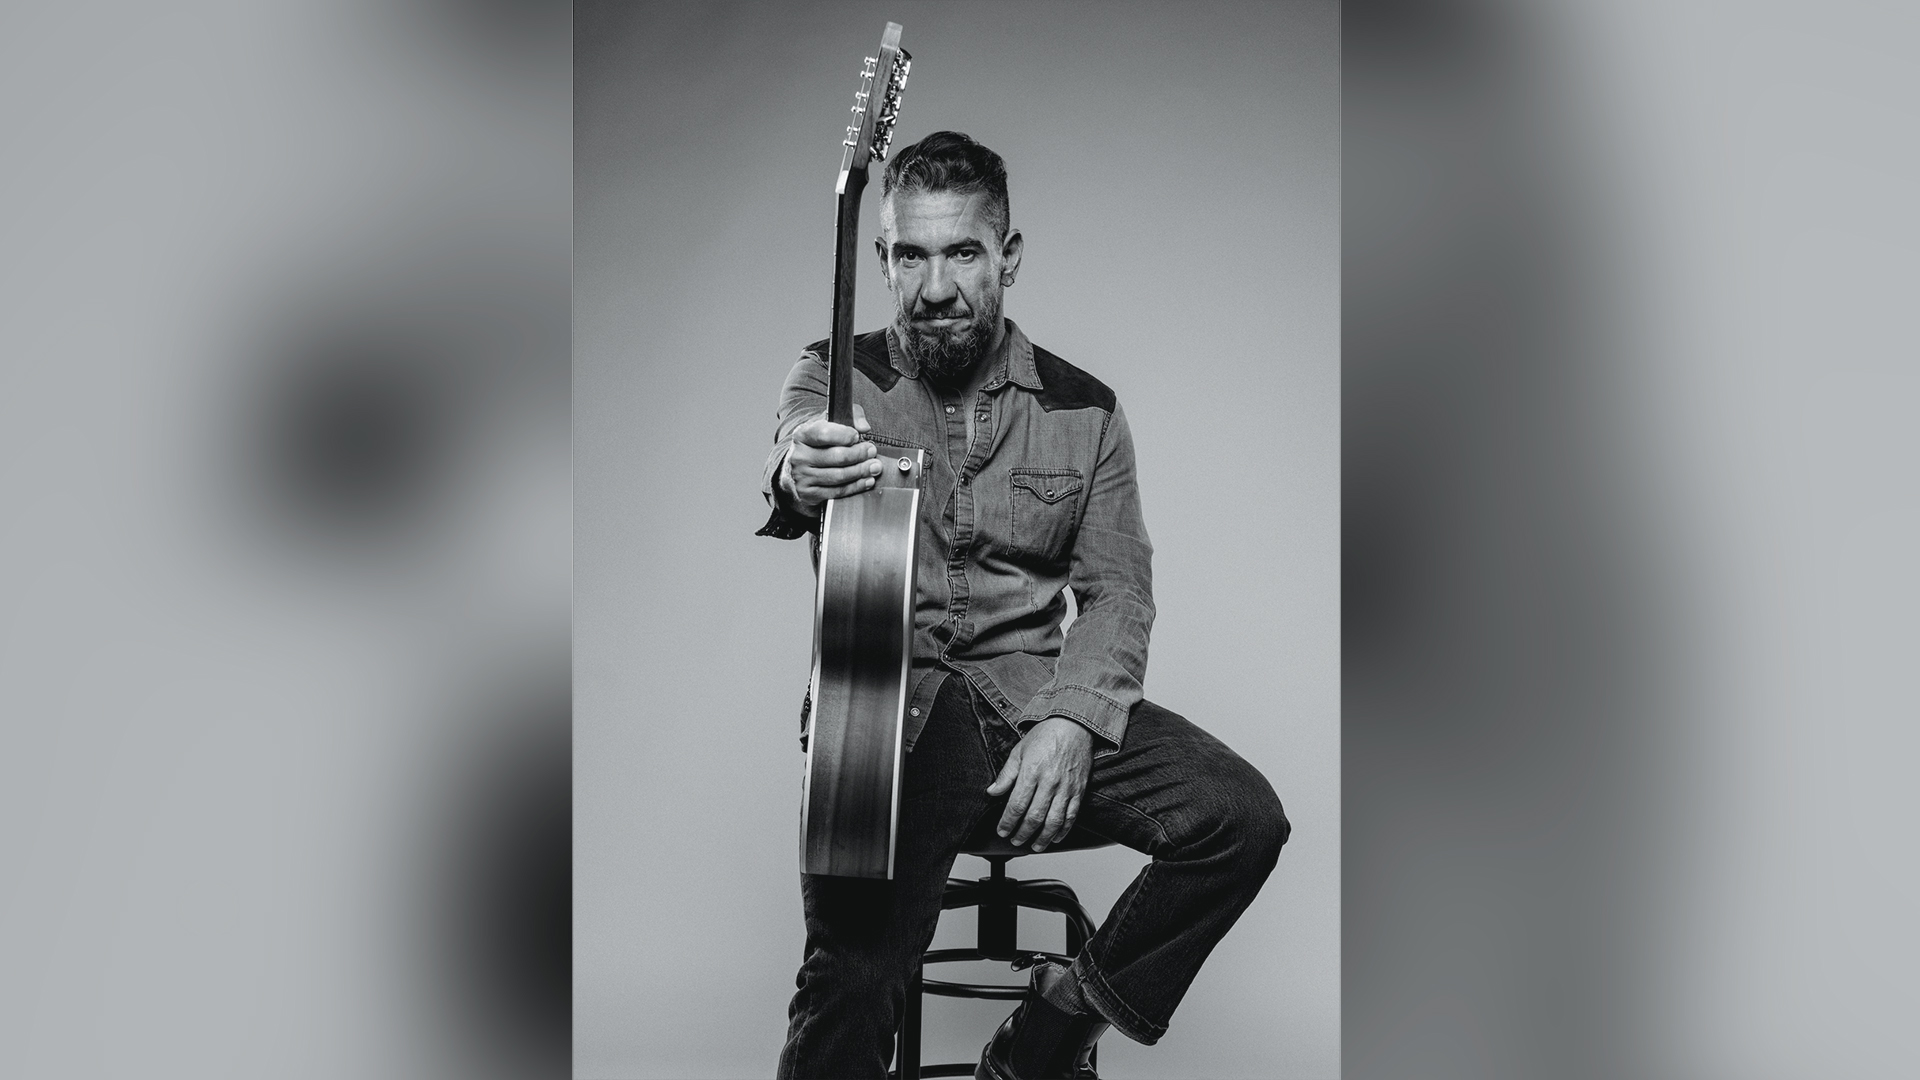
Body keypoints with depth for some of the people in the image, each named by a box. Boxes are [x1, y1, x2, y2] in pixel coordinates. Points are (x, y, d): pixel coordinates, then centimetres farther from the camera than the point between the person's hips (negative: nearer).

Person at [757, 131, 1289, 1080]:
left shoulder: (1083, 410, 11)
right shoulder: (840, 379, 5)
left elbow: (1116, 590, 6)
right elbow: (796, 440, -19)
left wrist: (1072, 719, -14)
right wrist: (797, 474, -45)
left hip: (1042, 692, 3)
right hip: (889, 704, -3)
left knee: (1242, 817, -18)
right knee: (852, 973, -26)